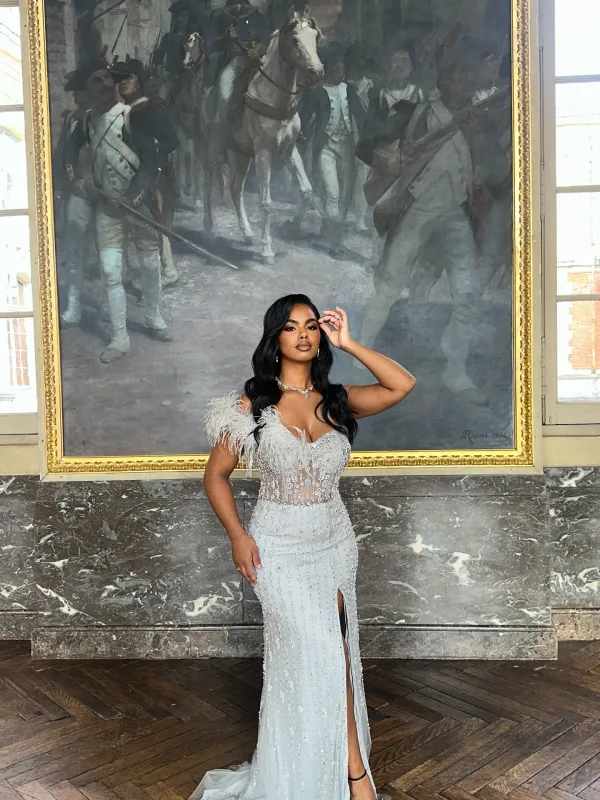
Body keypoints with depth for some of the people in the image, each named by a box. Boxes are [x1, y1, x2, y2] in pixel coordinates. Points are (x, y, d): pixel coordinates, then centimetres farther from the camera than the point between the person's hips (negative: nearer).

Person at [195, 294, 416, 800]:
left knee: (311, 660, 10)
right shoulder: (252, 405, -5)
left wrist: (347, 343, -7)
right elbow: (216, 475, 0)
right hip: (280, 545, -3)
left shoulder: (336, 401, 3)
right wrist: (238, 536, -11)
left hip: (334, 540, 4)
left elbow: (403, 385, -6)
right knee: (322, 654, -8)